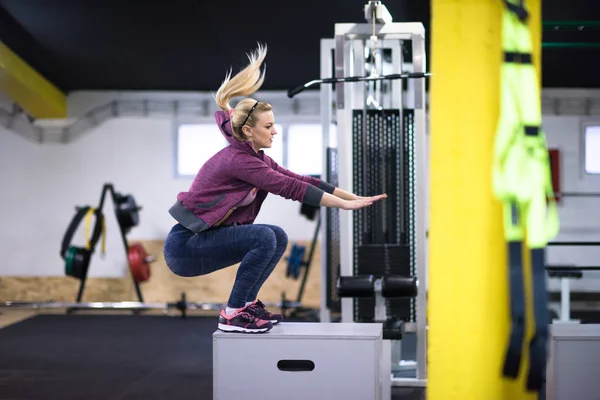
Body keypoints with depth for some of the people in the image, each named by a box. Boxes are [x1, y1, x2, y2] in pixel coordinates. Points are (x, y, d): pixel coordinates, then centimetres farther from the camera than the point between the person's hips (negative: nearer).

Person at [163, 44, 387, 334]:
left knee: (277, 237, 7)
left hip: (204, 238, 9)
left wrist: (355, 197, 0)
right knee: (264, 237, -23)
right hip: (185, 246, -9)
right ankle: (232, 315, -11)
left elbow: (300, 179, 5)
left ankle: (246, 304, 12)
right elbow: (290, 188, -24)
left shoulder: (255, 157, 7)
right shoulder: (238, 160, -20)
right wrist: (345, 205, -21)